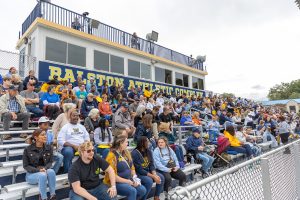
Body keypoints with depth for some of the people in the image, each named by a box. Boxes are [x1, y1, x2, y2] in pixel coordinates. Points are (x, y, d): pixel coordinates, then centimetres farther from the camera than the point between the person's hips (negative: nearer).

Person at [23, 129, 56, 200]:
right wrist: (38, 170, -21)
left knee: (51, 171, -33)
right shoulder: (28, 149, -5)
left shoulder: (49, 148, 2)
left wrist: (45, 168, -20)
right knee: (42, 175, -36)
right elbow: (26, 166, -5)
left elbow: (50, 162, 3)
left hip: (45, 171, 2)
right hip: (32, 173, -2)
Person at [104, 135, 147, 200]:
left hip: (128, 180, 7)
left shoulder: (126, 153, 8)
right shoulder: (112, 156, -17)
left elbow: (132, 167, 14)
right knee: (132, 191, -29)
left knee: (143, 190, -11)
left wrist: (135, 178, -4)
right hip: (116, 183, -7)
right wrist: (129, 182, -17)